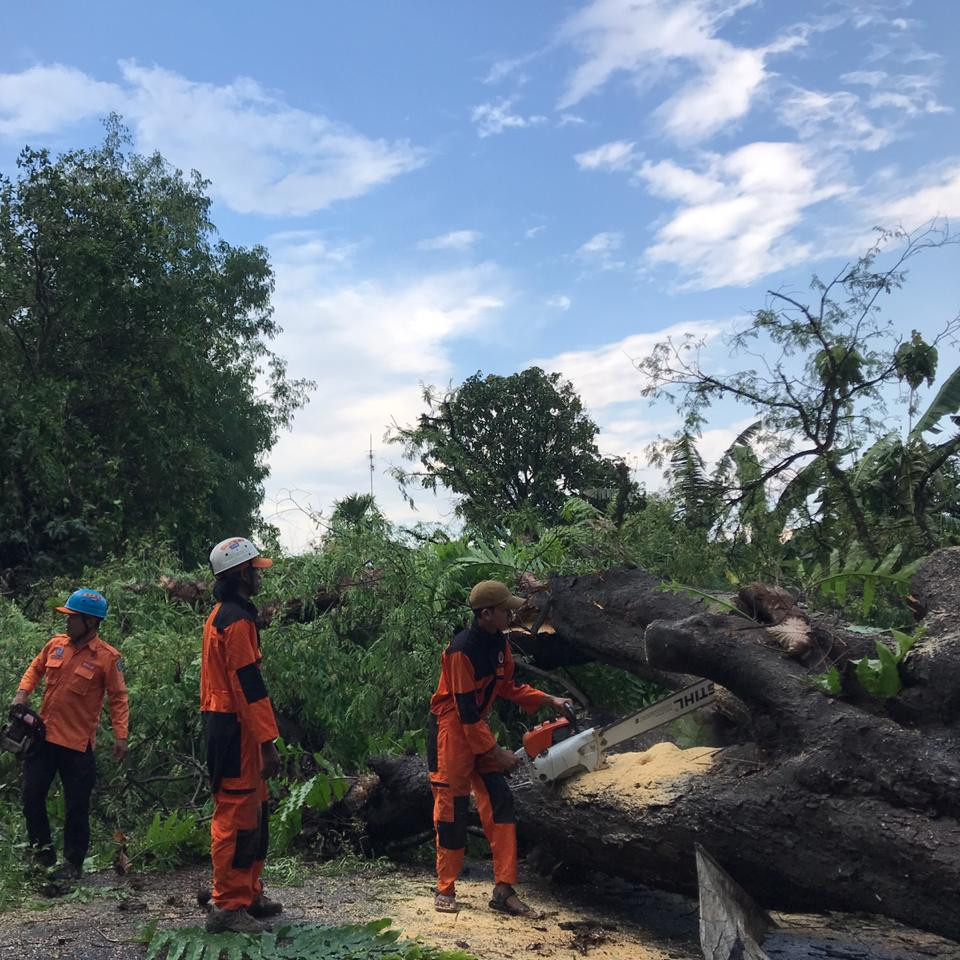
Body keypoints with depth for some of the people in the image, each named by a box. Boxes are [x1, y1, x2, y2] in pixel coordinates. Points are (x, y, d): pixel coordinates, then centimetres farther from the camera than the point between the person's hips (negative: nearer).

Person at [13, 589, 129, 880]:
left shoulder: (107, 657, -12)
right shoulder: (56, 643, 2)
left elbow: (118, 698, -8)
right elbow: (36, 668, 19)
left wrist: (121, 735, -14)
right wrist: (23, 692, 2)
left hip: (78, 743, -5)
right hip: (43, 736, 5)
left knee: (76, 807, 4)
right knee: (32, 797, 12)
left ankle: (73, 864, 19)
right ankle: (42, 852, 30)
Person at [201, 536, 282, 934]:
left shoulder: (222, 614, 16)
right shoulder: (237, 619, -16)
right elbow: (248, 684, -22)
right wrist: (268, 741, -22)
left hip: (222, 720, 11)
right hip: (236, 727, -11)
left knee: (252, 811, 17)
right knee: (237, 815, -4)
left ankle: (250, 895, 26)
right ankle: (228, 905, 3)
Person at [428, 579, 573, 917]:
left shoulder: (498, 642, 1)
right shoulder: (462, 650, -25)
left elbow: (506, 685, 14)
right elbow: (467, 710, -23)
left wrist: (549, 700, 5)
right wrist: (496, 752, -18)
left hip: (477, 728, 8)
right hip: (451, 729, -8)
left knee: (499, 802, 2)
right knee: (452, 808, -2)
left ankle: (504, 890, 5)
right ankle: (445, 890, 14)